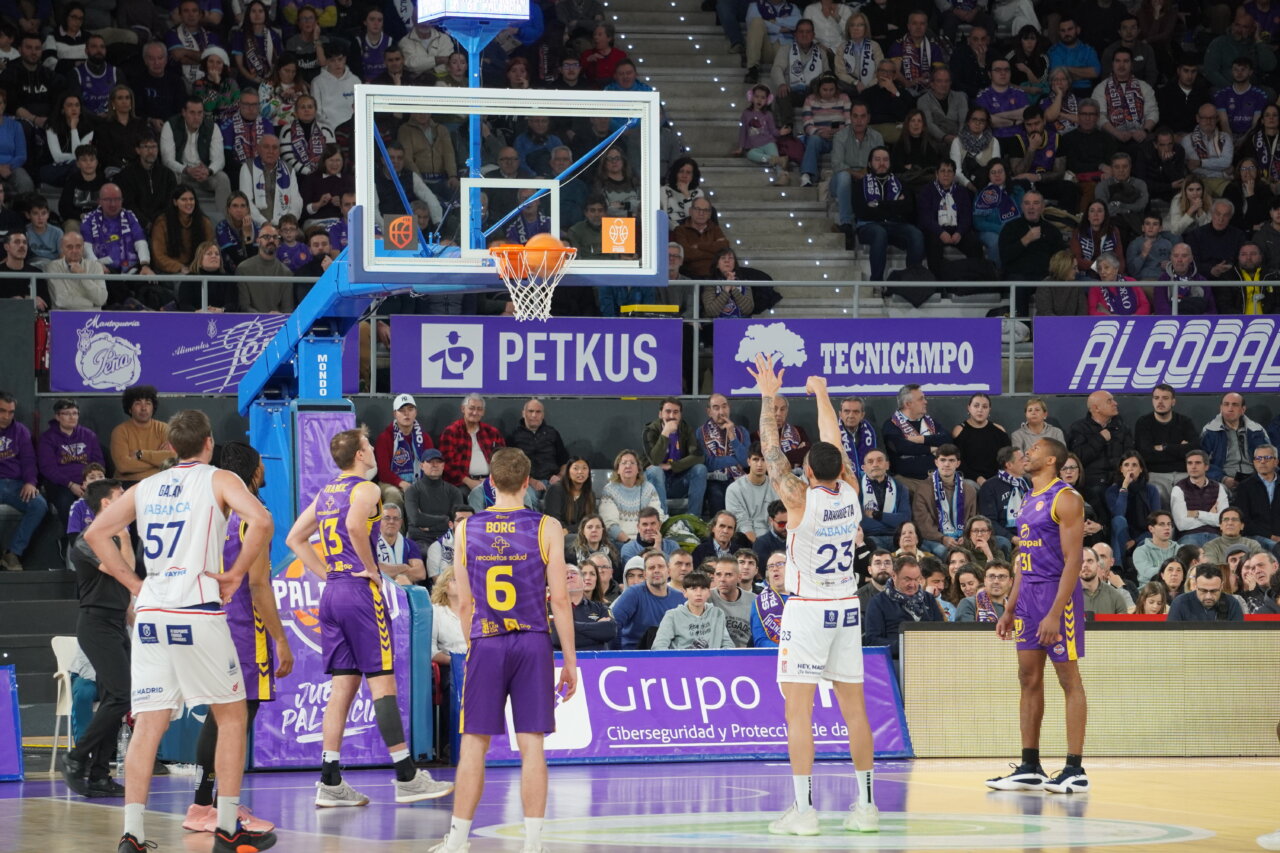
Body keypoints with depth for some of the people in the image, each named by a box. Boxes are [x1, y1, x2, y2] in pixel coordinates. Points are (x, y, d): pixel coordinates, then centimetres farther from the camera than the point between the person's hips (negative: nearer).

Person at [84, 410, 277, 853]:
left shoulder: (146, 487, 16)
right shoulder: (219, 480, 2)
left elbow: (95, 534, 14)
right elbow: (261, 521, -16)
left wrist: (134, 583, 14)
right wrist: (235, 574, -6)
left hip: (150, 613, 5)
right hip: (197, 612, -5)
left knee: (148, 725, 3)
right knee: (232, 715, 9)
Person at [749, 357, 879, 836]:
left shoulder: (800, 499, -15)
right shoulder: (849, 492, -1)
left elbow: (771, 450, -7)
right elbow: (835, 442, 13)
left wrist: (769, 397, 1)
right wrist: (821, 394, 26)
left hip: (807, 611, -6)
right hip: (847, 609, 6)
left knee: (798, 711, -6)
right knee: (853, 708, 9)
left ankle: (804, 810, -11)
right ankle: (864, 805, 11)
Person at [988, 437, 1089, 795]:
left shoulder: (1065, 499, -11)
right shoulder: (1029, 501, 16)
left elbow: (1072, 560, -17)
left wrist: (1055, 613, -23)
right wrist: (1010, 609, 18)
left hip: (1058, 593, -9)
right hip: (1028, 595, 9)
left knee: (1068, 678, -5)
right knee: (1029, 679, 8)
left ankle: (1075, 771, -4)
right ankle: (1029, 768, 12)